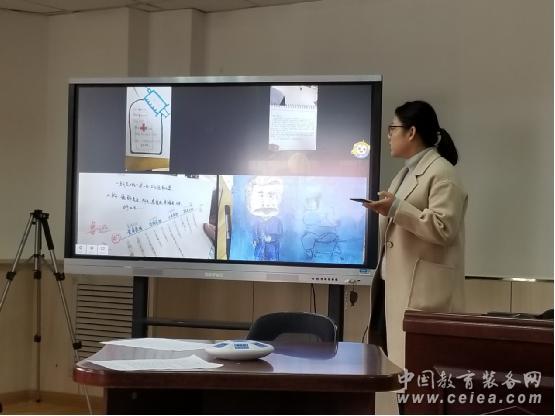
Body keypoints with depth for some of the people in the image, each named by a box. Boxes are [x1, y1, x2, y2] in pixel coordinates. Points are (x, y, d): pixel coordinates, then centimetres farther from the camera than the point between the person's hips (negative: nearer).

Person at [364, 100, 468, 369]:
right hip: (393, 282, 10)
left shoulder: (442, 174, -10)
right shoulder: (407, 172, 22)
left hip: (421, 289, -10)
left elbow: (443, 229, -21)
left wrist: (396, 208, -23)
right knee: (385, 357, 6)